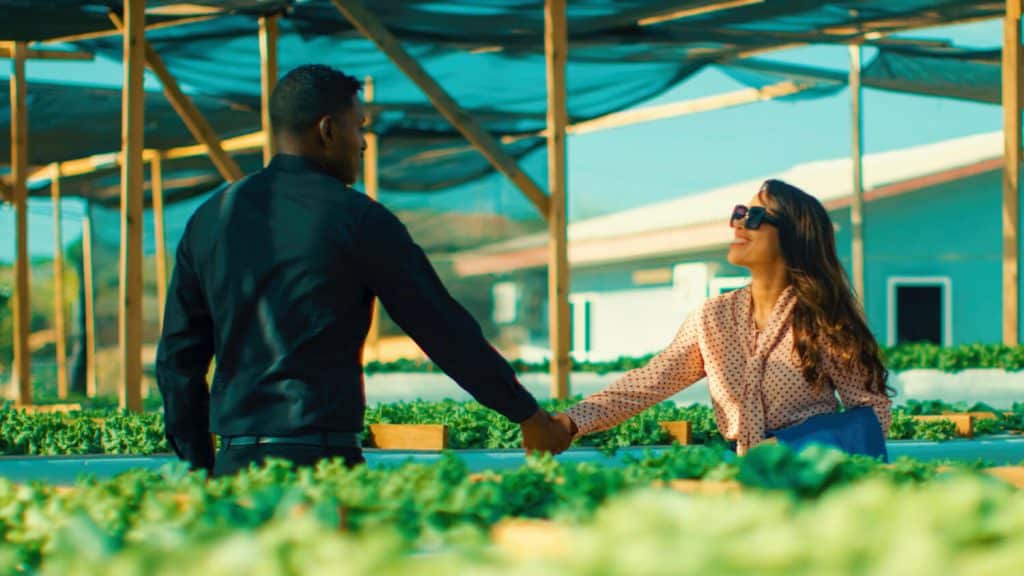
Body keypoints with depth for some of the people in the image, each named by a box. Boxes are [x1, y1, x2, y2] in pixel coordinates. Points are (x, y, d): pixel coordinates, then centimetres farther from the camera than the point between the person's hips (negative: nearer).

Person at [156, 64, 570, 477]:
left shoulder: (210, 218, 12)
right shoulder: (357, 219, -3)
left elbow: (178, 357, 13)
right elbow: (443, 328, 1)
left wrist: (198, 467, 20)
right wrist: (527, 413, 11)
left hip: (234, 462, 5)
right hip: (319, 458, -5)